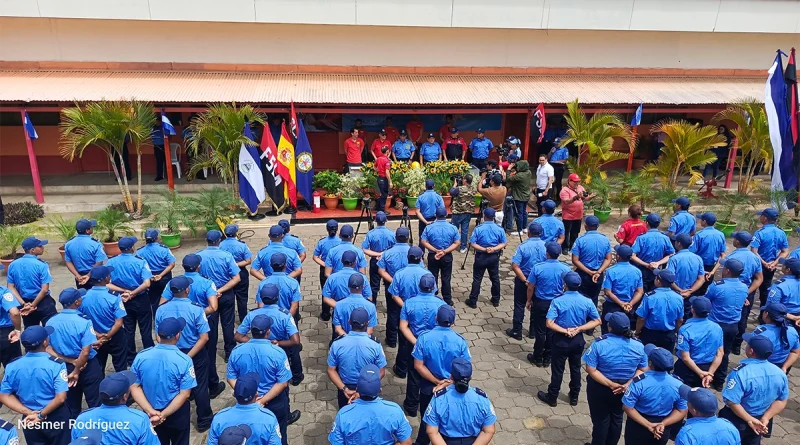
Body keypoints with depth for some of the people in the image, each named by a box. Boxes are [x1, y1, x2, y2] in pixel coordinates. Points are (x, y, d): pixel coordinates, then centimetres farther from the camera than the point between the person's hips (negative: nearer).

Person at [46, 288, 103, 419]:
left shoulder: (50, 322, -6)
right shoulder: (83, 321, -22)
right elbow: (85, 352, -25)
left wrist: (71, 362, -6)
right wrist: (76, 371, -12)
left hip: (65, 368, 5)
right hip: (88, 366, -5)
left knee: (72, 406, 20)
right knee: (95, 403, 10)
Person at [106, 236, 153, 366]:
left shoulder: (112, 262, -8)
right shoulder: (140, 261, -17)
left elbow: (106, 284, -12)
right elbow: (146, 284, -26)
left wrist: (124, 291, -11)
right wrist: (132, 293, -17)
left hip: (124, 301, 3)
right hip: (141, 300, -3)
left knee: (128, 331, 16)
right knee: (145, 330, 10)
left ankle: (131, 359, 28)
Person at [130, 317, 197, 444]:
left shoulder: (141, 356, -14)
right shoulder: (184, 360, -23)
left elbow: (134, 387, -9)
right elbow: (184, 394, -22)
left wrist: (150, 411, -14)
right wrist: (163, 415, -17)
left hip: (151, 414, 3)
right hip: (177, 414, -3)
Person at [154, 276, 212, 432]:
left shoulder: (161, 310, -12)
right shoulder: (196, 309, -22)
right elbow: (204, 338, -24)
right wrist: (189, 356, -19)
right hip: (196, 354, -3)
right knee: (199, 387, 14)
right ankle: (204, 421, 29)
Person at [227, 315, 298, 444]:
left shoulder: (237, 351, -15)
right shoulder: (277, 352, -25)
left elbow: (231, 378, -7)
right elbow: (283, 383, -24)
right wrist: (263, 400, -21)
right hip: (275, 402, -3)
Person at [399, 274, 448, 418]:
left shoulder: (409, 303, -13)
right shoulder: (441, 304, -15)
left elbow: (403, 327, -14)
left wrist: (416, 343, -15)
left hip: (415, 345, 0)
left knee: (414, 376, 18)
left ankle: (411, 407, 32)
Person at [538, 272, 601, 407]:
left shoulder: (558, 301, -21)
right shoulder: (587, 302, -9)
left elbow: (549, 323, -25)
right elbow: (597, 321, -3)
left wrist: (565, 331, -16)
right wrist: (578, 329, -11)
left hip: (561, 340, -3)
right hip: (578, 340, 3)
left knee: (557, 369, 11)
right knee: (575, 368, 20)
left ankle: (552, 397, 26)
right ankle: (574, 397, 35)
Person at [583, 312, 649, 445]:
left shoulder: (599, 344, -24)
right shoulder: (639, 346, -13)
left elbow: (591, 370, -25)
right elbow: (642, 370, -8)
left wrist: (610, 384, -23)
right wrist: (628, 384, -15)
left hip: (599, 388, -3)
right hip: (624, 389, 4)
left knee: (600, 419, 17)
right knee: (617, 418, 27)